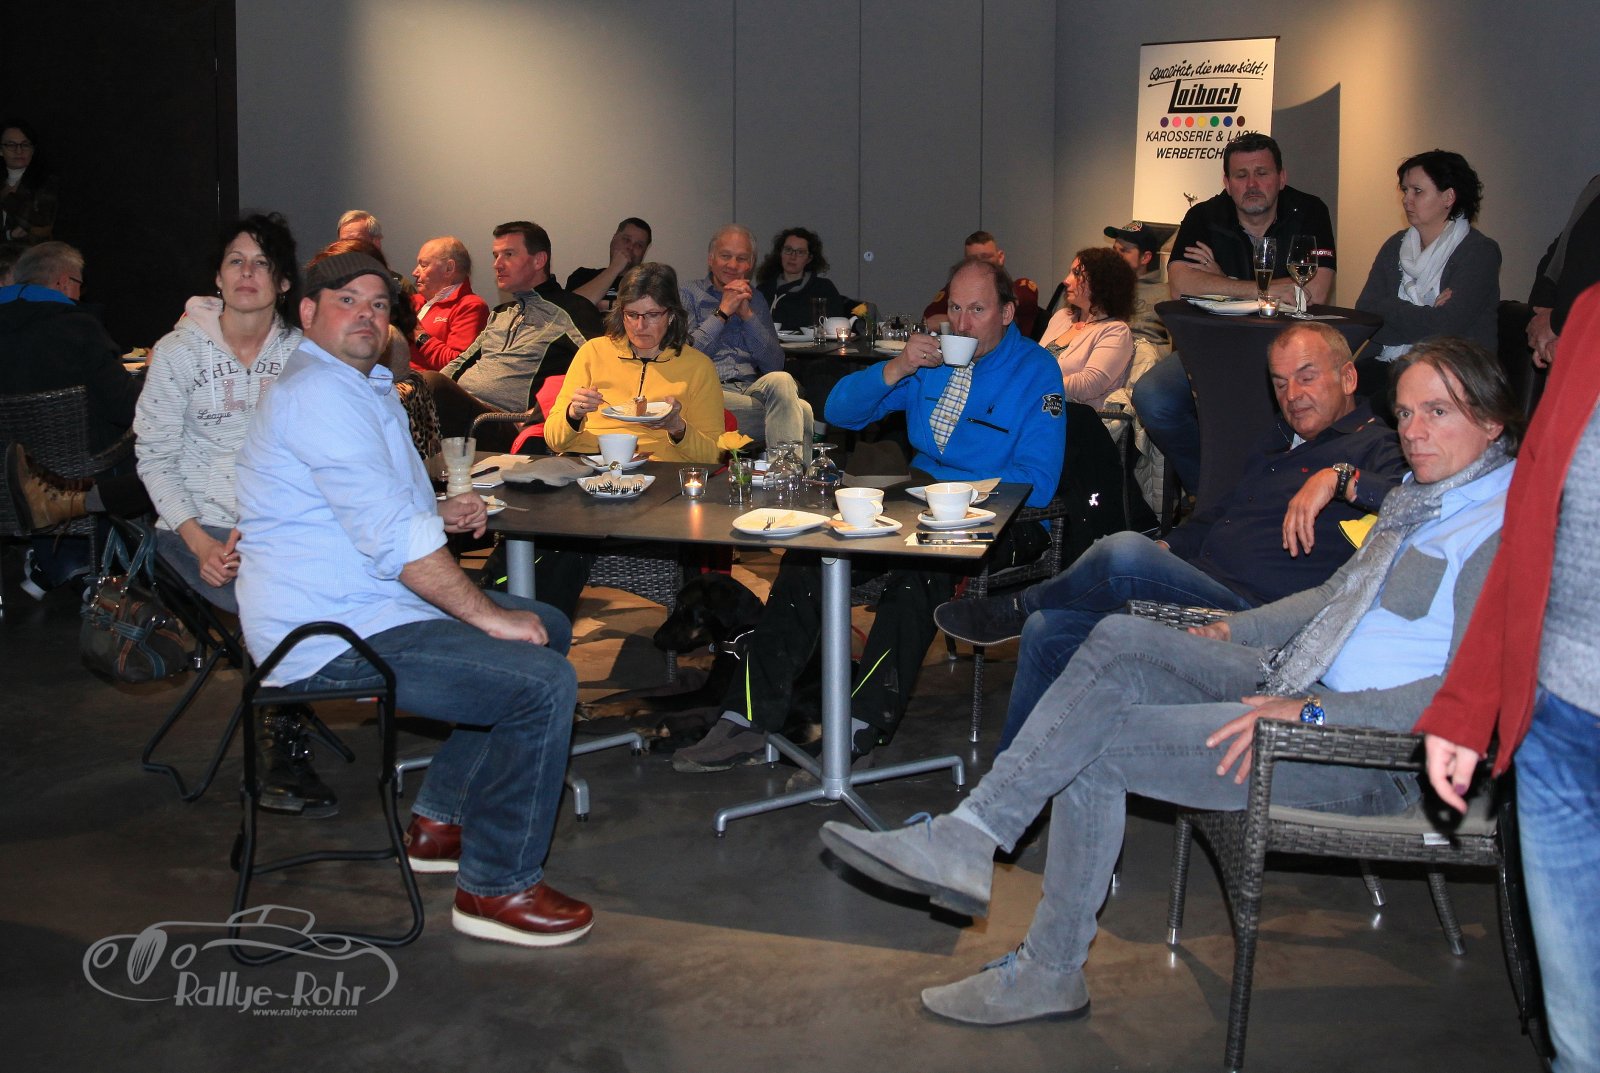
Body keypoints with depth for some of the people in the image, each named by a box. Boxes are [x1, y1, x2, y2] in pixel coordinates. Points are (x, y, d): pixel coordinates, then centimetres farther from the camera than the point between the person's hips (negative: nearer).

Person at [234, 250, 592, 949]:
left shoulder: (362, 387, 20)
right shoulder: (320, 394, -17)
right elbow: (393, 536, -24)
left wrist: (437, 512, 9)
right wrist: (488, 614, -18)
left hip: (360, 607, 12)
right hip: (330, 642, -12)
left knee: (548, 628, 18)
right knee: (544, 683, -20)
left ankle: (442, 818, 21)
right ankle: (496, 887, -7)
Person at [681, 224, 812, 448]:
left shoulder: (755, 300, 22)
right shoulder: (689, 294, 10)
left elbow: (775, 366, 10)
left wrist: (747, 315, 1)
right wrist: (723, 313, -3)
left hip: (753, 391, 4)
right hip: (710, 392, -4)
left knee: (780, 381, -34)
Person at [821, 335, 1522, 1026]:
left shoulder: (1506, 528, -14)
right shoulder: (1420, 499, 16)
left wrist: (1311, 711, -28)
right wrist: (1232, 631, 18)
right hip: (1303, 683, 9)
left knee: (1099, 745, -16)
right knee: (1119, 641, -10)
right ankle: (970, 834, -15)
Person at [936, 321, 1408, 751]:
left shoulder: (1373, 446, -1)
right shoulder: (1282, 437, 27)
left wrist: (1339, 477, -30)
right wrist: (1166, 547, 18)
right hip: (1197, 584, 9)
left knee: (1124, 553, -31)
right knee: (1046, 633, -3)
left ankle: (1016, 608, -1)